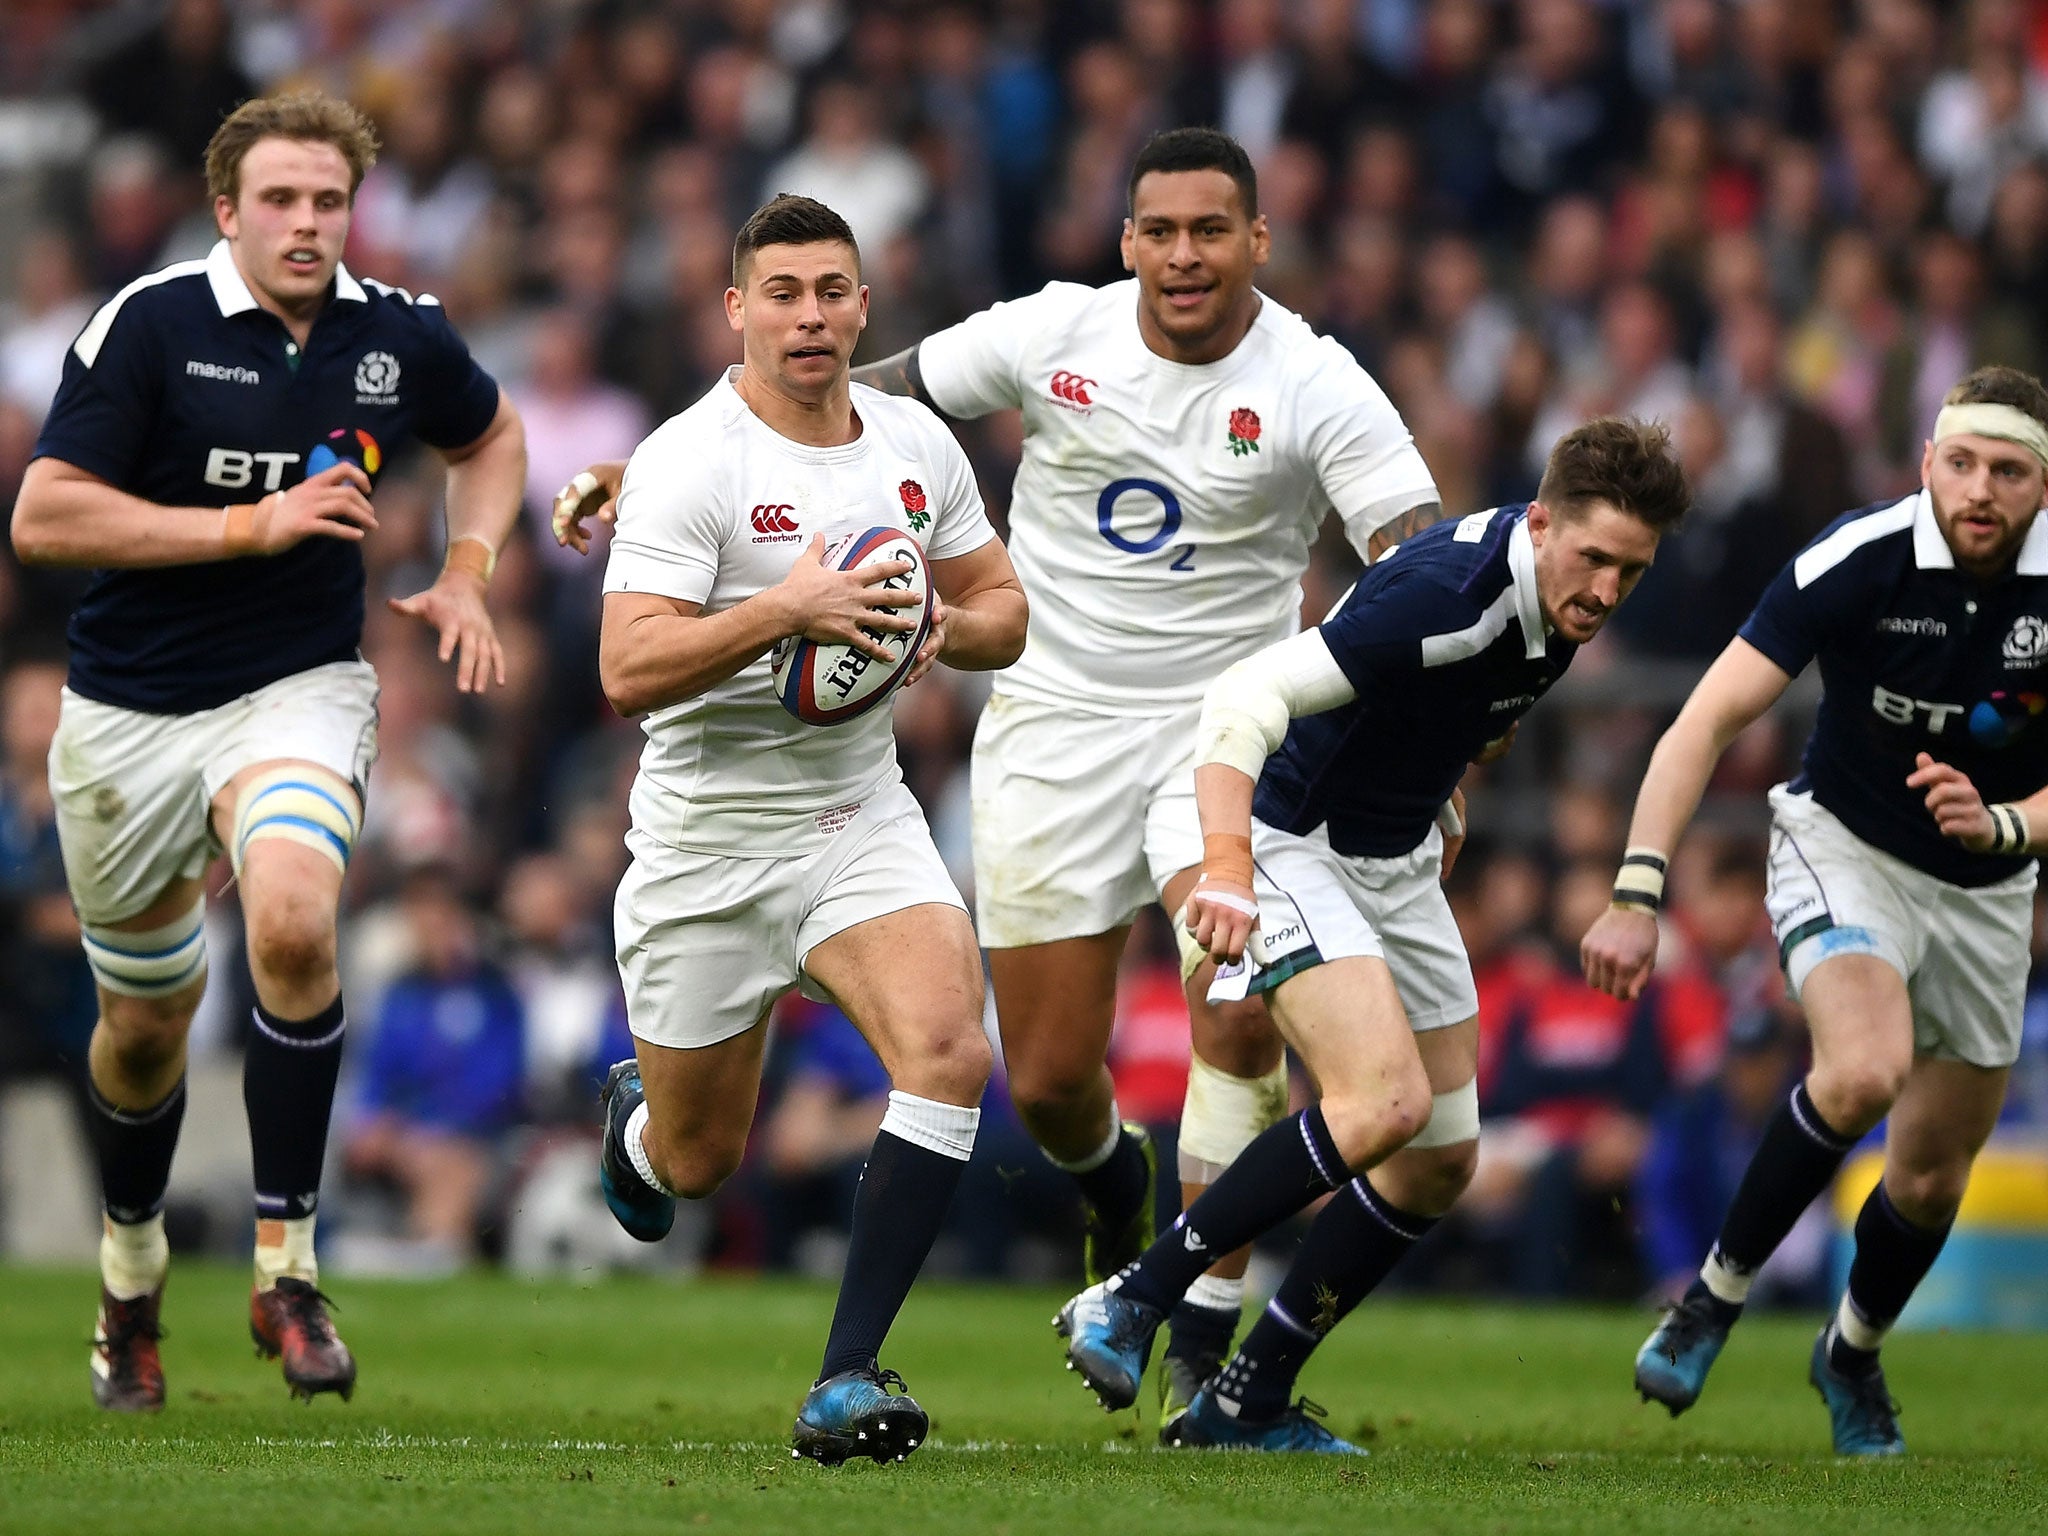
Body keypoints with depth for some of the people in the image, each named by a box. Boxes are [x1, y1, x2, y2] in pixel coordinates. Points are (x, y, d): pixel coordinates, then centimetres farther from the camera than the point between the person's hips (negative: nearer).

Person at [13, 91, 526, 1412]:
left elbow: (490, 432, 21)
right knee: (148, 1019, 12)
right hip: (130, 711, 0)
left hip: (299, 690, 0)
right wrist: (253, 525, -21)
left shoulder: (398, 334, -1)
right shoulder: (150, 327, -12)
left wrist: (467, 571, 4)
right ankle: (131, 1273, 42)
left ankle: (286, 1267, -20)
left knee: (294, 918, -30)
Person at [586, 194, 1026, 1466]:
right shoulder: (688, 463, -14)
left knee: (951, 1050, -22)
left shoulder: (917, 443, 4)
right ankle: (637, 1114, 48)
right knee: (701, 1161, 7)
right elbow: (630, 669, -22)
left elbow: (1004, 608, 15)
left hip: (861, 813, 4)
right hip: (709, 835, -4)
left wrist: (942, 626, -7)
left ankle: (848, 1379, -18)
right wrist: (785, 610, -31)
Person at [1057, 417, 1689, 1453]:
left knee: (1444, 1156, 6)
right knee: (1385, 1102, -27)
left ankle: (1248, 1399, 15)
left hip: (1397, 864, 9)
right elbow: (1245, 699, -37)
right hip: (1291, 847, -9)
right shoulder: (1450, 592, -31)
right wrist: (1227, 869, -48)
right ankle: (1133, 1304, -17)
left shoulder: (1558, 600, -4)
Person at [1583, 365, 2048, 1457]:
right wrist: (1638, 893, -32)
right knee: (1864, 1072, -32)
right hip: (1845, 846, -3)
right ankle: (1719, 1290, -12)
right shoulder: (1859, 558, -24)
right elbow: (1710, 719, -23)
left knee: (1934, 1173, 11)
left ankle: (1853, 1353, 41)